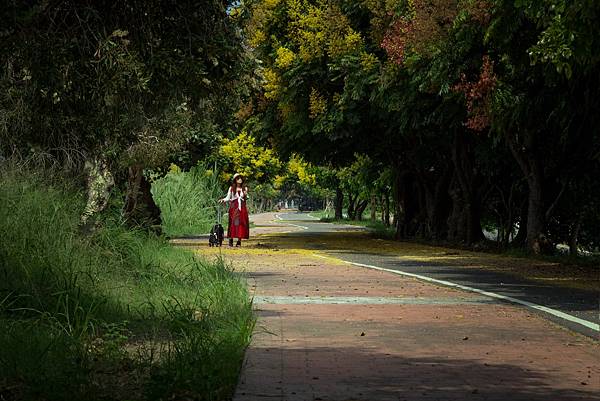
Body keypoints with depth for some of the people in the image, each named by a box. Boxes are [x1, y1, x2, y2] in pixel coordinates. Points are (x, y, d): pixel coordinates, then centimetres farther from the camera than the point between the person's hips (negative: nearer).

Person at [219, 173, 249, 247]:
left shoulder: (244, 188, 11)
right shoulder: (232, 188, 5)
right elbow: (228, 197, 6)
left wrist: (245, 195, -4)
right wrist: (223, 200, -13)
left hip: (242, 208, 2)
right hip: (234, 207, -2)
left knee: (241, 223, -4)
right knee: (233, 222, -10)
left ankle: (239, 241, -1)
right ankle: (231, 240, -7)